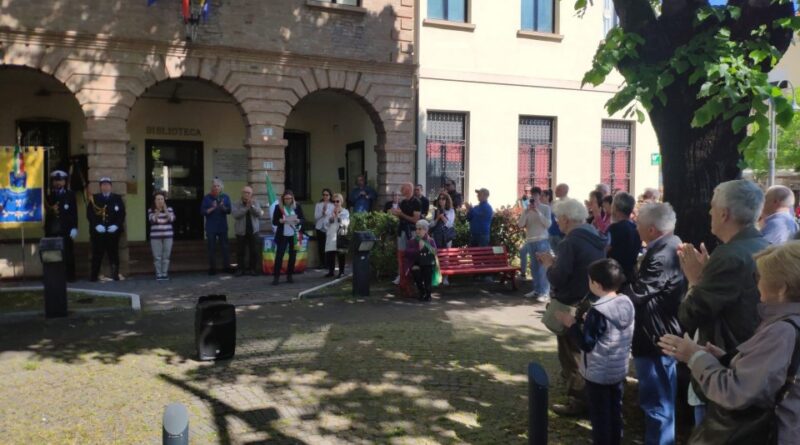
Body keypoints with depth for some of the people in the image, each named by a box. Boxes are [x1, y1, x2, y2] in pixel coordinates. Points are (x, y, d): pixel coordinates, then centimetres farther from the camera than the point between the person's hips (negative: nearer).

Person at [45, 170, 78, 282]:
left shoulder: (70, 195, 9)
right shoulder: (50, 196, 17)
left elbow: (74, 213, 1)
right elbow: (47, 214, 16)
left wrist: (74, 228, -9)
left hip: (66, 230, -2)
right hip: (52, 231, 2)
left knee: (68, 255, -3)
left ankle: (69, 276, 2)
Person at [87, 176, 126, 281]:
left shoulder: (117, 198, 9)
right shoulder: (94, 198, 7)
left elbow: (122, 214, 3)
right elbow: (89, 214, 0)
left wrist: (116, 225, -11)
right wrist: (96, 225, -14)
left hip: (113, 232, 1)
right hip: (97, 232, -1)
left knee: (113, 254, 3)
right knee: (97, 255, 0)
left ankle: (115, 275, 9)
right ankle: (93, 276, 6)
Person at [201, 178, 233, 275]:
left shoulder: (225, 197, 5)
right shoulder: (207, 198, 0)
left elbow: (229, 210, -2)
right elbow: (203, 211, -4)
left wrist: (223, 207, -22)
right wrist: (212, 208, -19)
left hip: (223, 226, 1)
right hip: (211, 227, -1)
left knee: (225, 247, 3)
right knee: (212, 248, 1)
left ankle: (226, 266, 9)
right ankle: (212, 268, 5)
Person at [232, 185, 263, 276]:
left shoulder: (255, 202, 4)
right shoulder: (236, 204, -2)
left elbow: (259, 214, -8)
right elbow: (236, 215, -18)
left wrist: (252, 205, -23)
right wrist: (246, 207, -25)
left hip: (253, 231, 1)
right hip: (241, 231, -1)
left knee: (255, 251, 3)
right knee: (240, 252, 3)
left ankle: (252, 268, 15)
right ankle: (240, 269, 14)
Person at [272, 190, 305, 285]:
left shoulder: (297, 207, 2)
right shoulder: (278, 207, -2)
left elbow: (302, 220, 4)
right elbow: (274, 221, -3)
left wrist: (297, 220, -17)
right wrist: (281, 220, -22)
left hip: (294, 235, 2)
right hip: (282, 235, -2)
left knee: (293, 256, 5)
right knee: (279, 255, -7)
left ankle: (289, 276, 16)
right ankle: (276, 277, -3)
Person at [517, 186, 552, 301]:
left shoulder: (545, 208, 0)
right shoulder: (527, 209, 9)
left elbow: (548, 225, -11)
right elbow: (520, 224, -1)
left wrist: (538, 212, -15)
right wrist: (527, 211, -11)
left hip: (542, 241, -4)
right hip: (530, 241, 4)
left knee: (543, 267, -9)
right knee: (534, 267, 9)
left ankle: (545, 292, -10)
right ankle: (536, 290, 18)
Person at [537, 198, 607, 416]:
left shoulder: (570, 242, -23)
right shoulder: (596, 238, 6)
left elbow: (557, 279, -26)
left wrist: (549, 265, -8)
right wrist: (556, 261, 8)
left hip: (572, 307, -9)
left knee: (572, 354, 4)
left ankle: (576, 401, 13)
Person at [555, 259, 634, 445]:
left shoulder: (597, 311, -26)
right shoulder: (627, 304, -2)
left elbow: (587, 344, -23)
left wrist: (571, 324, -14)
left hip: (598, 373, -7)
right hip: (619, 370, 8)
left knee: (600, 416, 7)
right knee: (615, 412, 20)